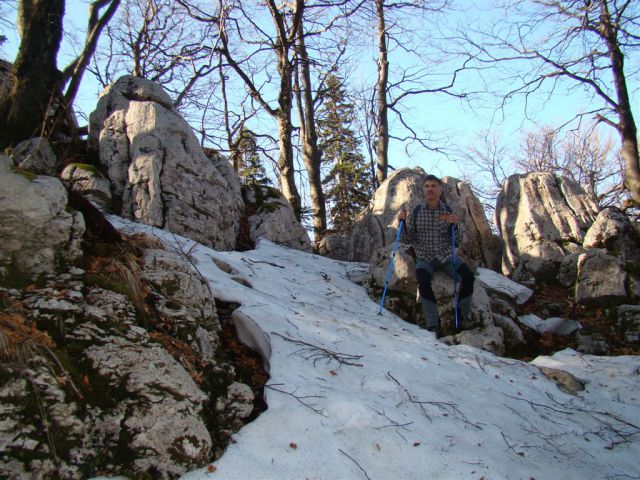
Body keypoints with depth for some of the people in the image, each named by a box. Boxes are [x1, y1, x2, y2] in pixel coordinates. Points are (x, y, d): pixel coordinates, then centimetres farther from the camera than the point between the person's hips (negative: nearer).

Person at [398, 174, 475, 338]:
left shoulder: (448, 211, 1)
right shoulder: (416, 212, 0)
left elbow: (457, 241, 2)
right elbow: (408, 240, 2)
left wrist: (455, 225, -17)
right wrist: (402, 222, -14)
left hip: (446, 256, 1)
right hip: (424, 258, -1)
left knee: (468, 277, -24)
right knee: (423, 282, -31)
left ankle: (461, 317, -4)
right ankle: (433, 326, -24)